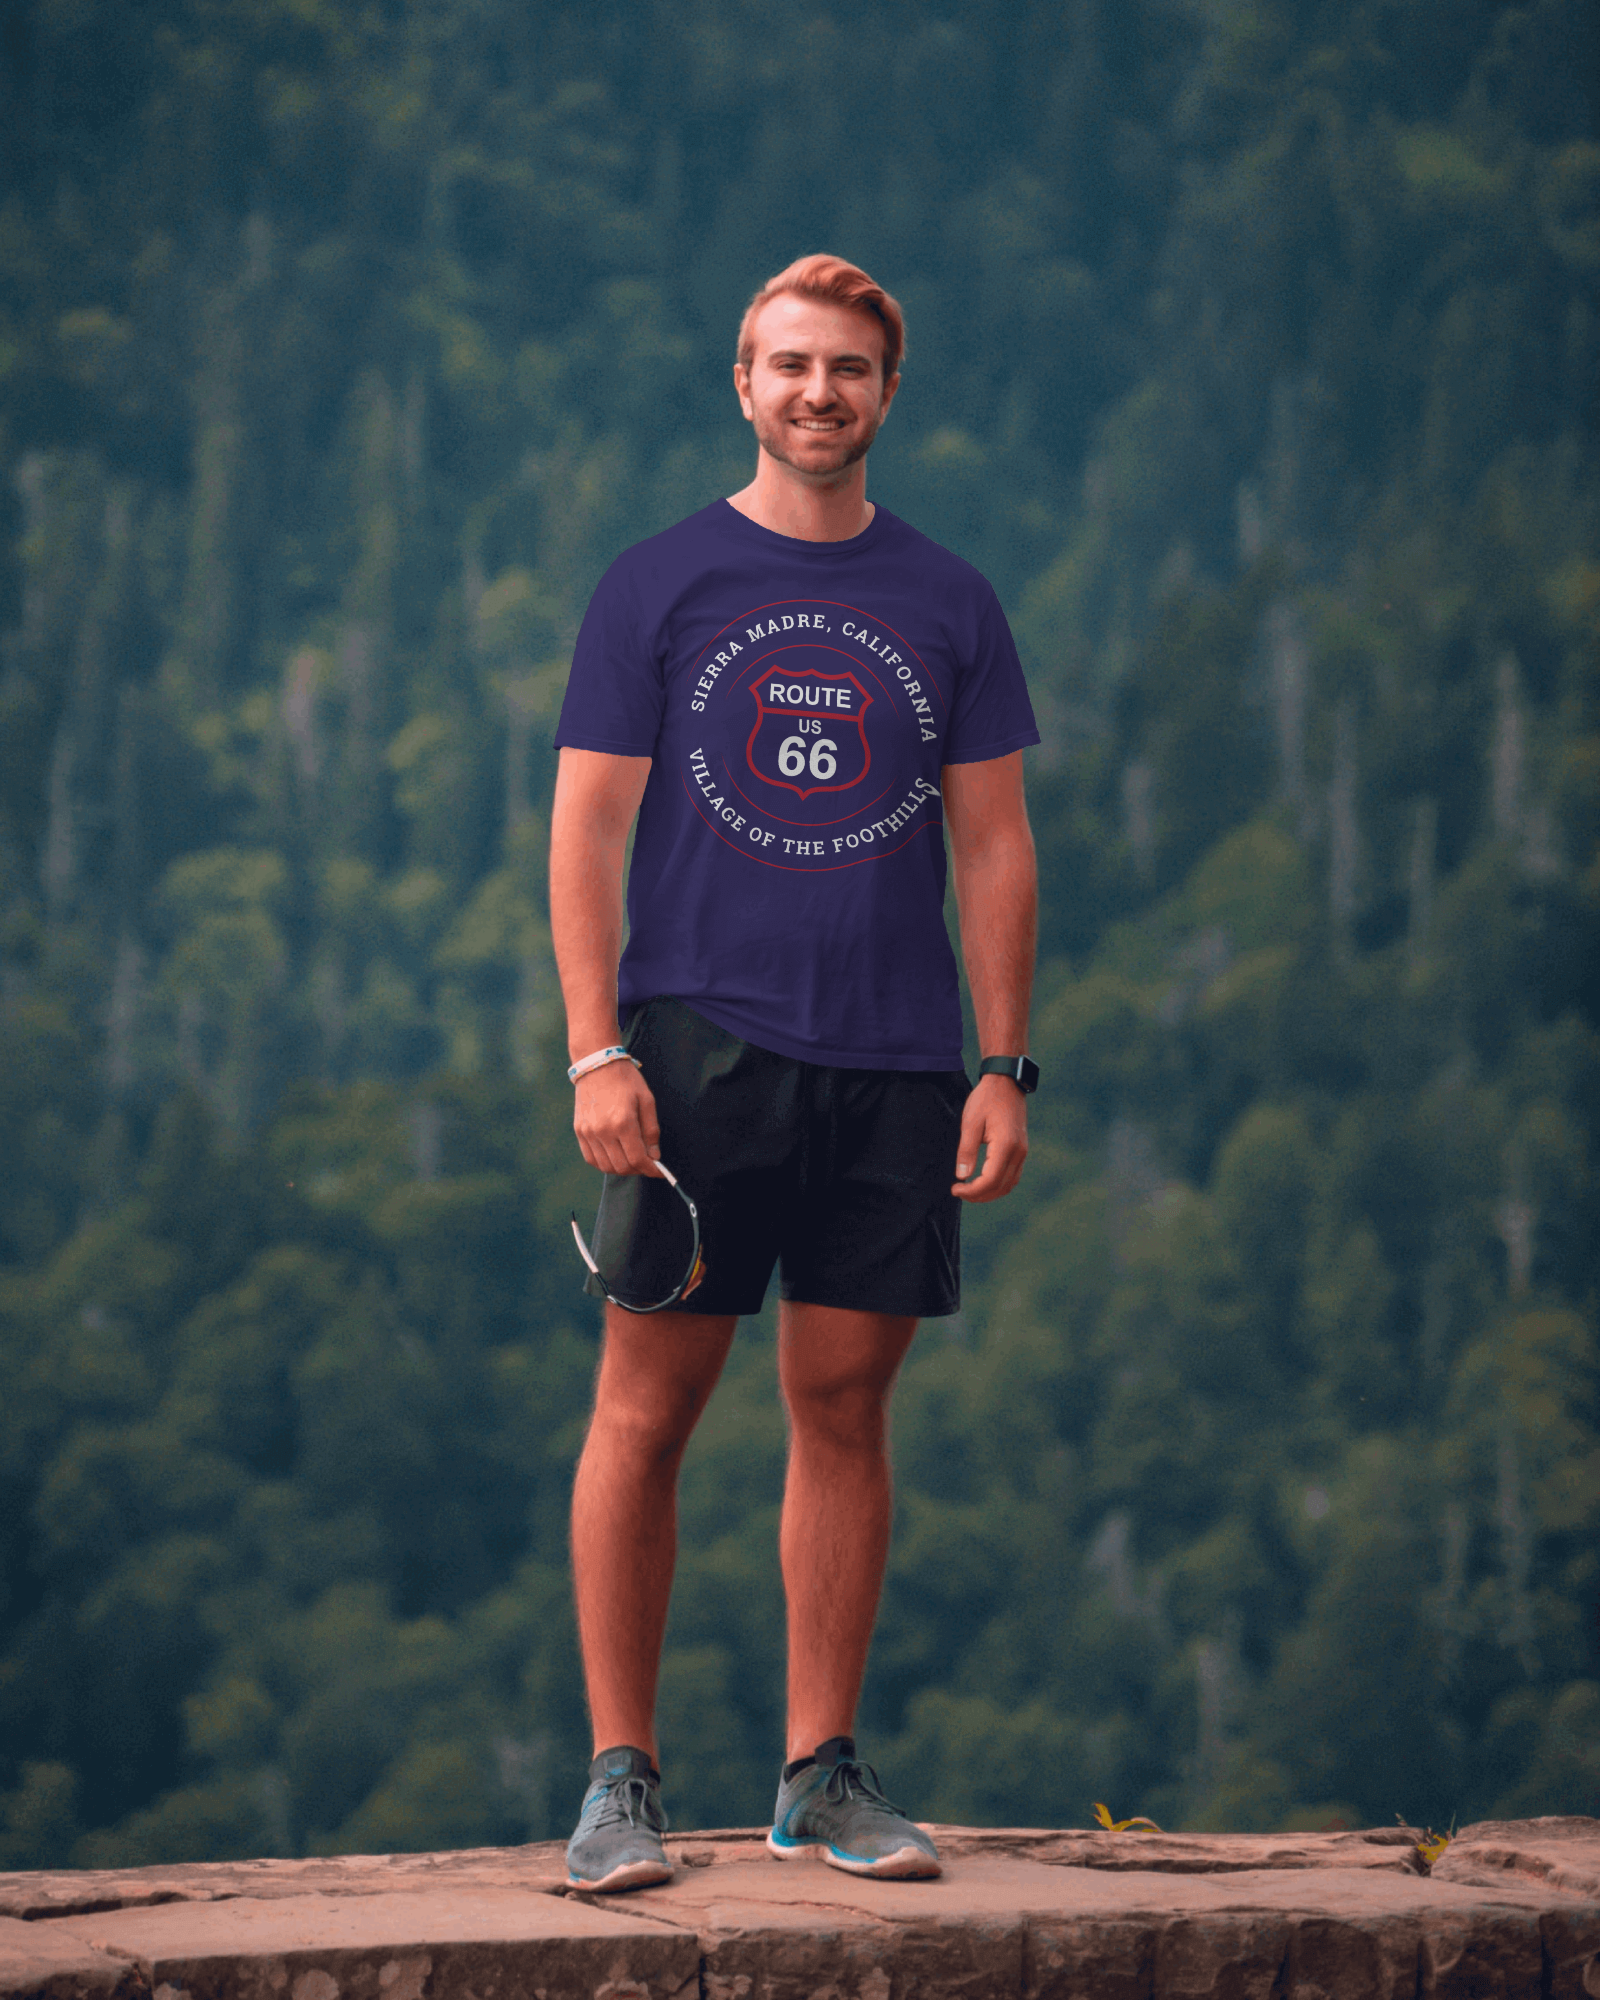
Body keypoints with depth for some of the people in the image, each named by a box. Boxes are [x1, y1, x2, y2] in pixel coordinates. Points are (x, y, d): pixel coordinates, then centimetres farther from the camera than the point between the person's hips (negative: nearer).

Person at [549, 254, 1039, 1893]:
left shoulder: (947, 606, 11)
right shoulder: (659, 586, 4)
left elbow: (993, 848, 11)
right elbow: (586, 830, 1)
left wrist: (1004, 1067, 3)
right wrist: (597, 1054, -9)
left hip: (891, 1069, 2)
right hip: (699, 1048, -2)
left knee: (845, 1407, 5)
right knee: (647, 1407, -4)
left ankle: (822, 1773, 12)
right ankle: (621, 1776, 3)